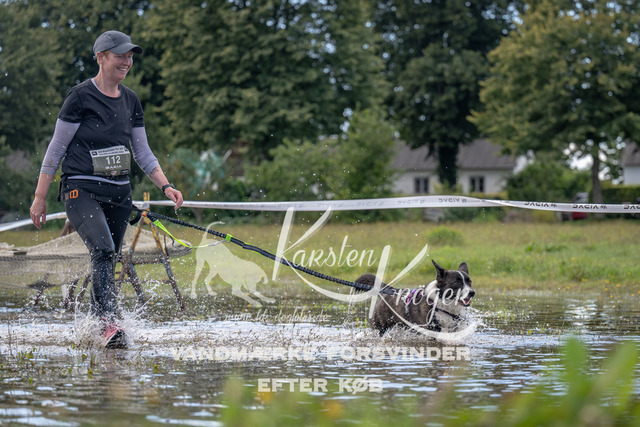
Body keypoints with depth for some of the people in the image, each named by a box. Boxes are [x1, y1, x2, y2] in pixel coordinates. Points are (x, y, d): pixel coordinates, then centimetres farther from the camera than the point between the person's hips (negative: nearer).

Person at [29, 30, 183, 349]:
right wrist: (40, 197, -4)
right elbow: (56, 147, -3)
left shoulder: (131, 101, 13)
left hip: (119, 193, 6)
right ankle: (108, 323, -34)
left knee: (107, 263, 7)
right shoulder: (81, 97, -6)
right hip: (81, 190, -6)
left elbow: (142, 152, 17)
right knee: (103, 250, -26)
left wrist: (165, 186, 3)